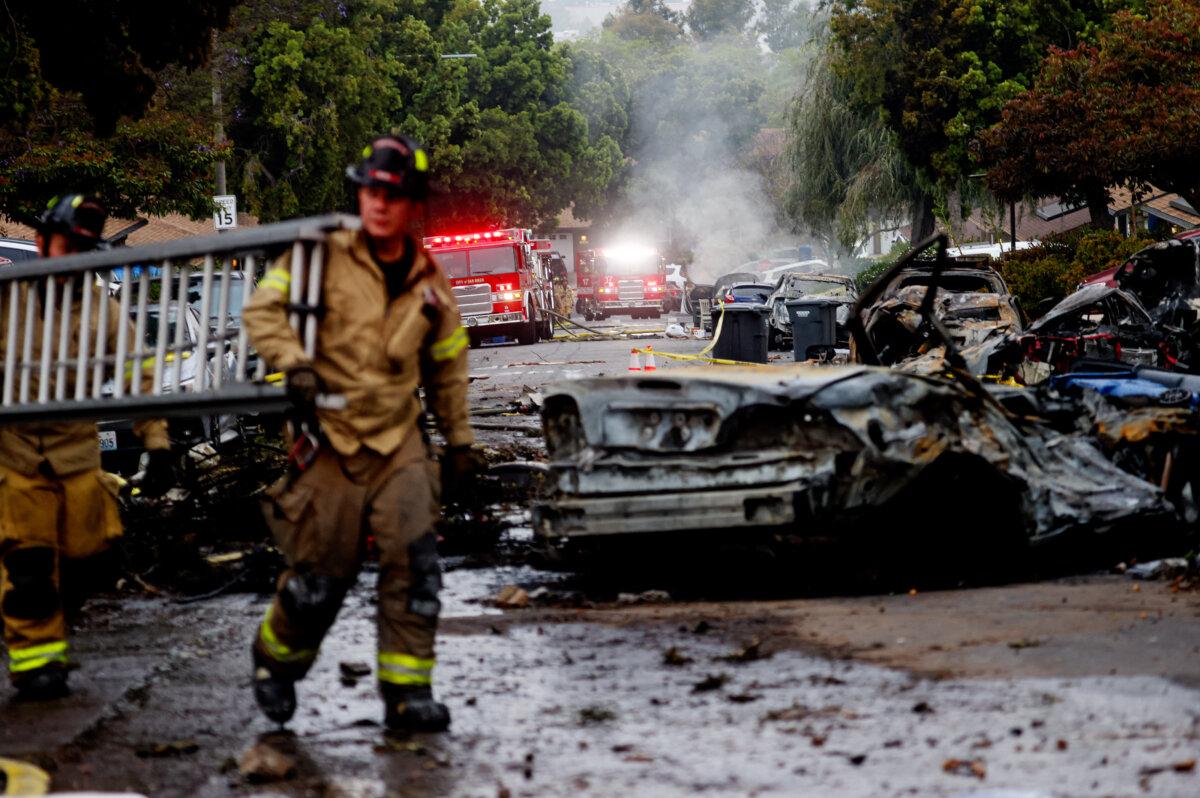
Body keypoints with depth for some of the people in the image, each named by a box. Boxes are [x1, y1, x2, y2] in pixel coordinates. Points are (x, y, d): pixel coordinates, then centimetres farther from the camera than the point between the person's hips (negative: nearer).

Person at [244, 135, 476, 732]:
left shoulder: (429, 283, 9)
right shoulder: (325, 257, -4)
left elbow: (446, 368, 20)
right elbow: (262, 309, -11)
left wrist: (459, 441, 20)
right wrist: (295, 365, -27)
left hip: (400, 442, 3)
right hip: (330, 440, -3)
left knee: (414, 565, -9)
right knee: (320, 575, 2)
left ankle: (407, 692, -3)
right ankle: (276, 657, 30)